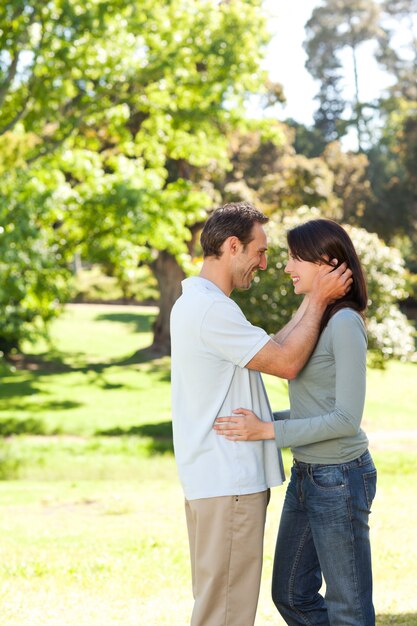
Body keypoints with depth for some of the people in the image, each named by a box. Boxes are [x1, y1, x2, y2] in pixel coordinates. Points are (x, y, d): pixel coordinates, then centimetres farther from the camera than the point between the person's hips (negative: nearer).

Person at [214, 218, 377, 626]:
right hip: (306, 475, 10)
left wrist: (268, 431, -21)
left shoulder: (344, 324, -17)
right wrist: (257, 420, 7)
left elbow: (347, 418, -21)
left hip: (340, 477, -10)